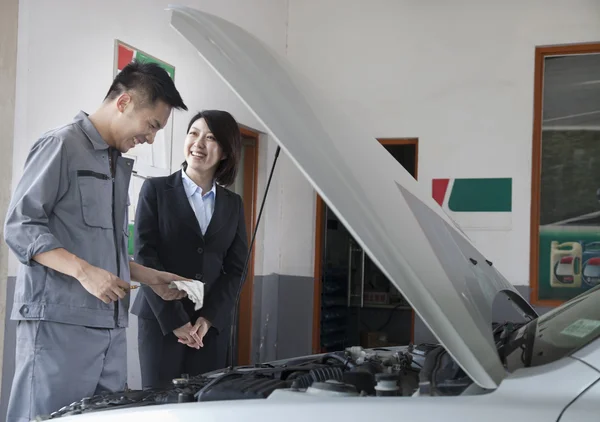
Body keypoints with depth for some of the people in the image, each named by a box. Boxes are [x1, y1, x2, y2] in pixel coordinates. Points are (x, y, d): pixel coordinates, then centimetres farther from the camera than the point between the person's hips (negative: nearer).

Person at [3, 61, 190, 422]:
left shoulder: (120, 164, 23)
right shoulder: (62, 145, -4)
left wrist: (151, 278, 17)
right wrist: (84, 271, -20)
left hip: (110, 325, 8)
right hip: (59, 321, -8)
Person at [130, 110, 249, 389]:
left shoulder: (233, 204, 13)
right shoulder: (156, 189, 2)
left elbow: (236, 268, 8)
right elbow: (145, 256, -5)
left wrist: (209, 318, -7)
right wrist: (174, 320, -12)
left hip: (213, 324, 3)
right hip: (160, 320, -3)